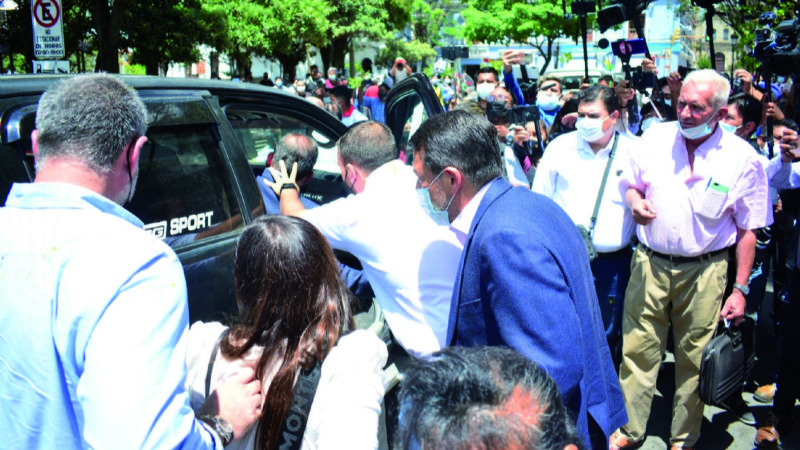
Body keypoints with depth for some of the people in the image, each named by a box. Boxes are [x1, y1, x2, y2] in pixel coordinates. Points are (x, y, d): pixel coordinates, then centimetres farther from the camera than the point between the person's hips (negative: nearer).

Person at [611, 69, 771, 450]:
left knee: (694, 358, 9)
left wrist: (740, 289, -4)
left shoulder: (743, 158, -7)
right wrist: (635, 202, -11)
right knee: (637, 349, 5)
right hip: (649, 263, 2)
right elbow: (631, 185, 13)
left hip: (704, 271, -2)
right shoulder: (656, 137, 0)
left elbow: (747, 230, -3)